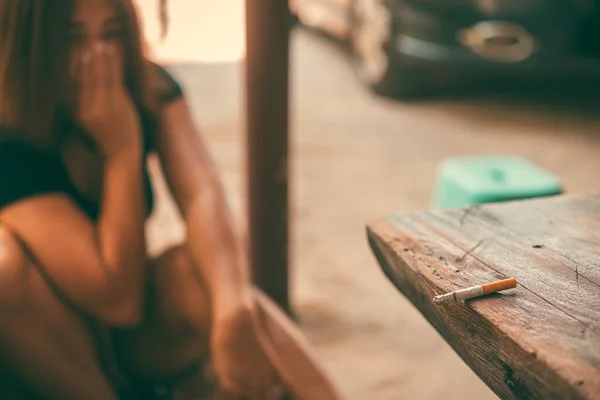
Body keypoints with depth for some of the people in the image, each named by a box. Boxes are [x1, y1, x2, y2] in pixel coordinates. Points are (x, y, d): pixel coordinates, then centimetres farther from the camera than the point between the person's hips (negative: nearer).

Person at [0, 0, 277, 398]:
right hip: (46, 351, -2)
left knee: (204, 270, -29)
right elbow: (119, 299, -29)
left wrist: (233, 310, -47)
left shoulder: (152, 90, -10)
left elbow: (201, 195, -28)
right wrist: (122, 148, -30)